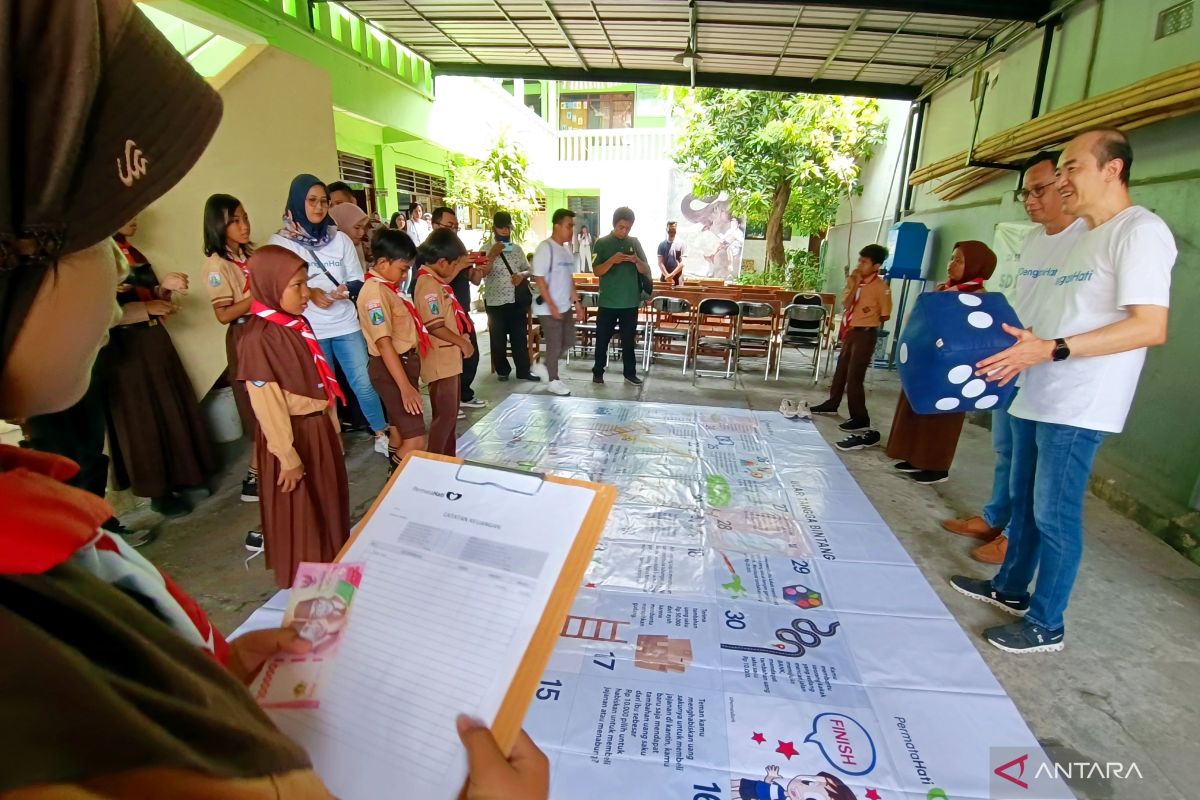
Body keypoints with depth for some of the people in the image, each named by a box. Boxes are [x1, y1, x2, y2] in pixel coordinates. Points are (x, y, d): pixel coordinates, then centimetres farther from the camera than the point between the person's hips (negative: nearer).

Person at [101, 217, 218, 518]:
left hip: (154, 339, 7)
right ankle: (157, 491, 16)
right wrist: (145, 308, -14)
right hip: (123, 347, -7)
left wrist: (165, 287, -4)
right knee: (141, 418, 3)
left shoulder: (134, 253, 12)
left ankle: (178, 476, 26)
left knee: (174, 409, 12)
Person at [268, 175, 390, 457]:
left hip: (346, 324, 2)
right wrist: (309, 292, -19)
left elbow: (358, 280, 8)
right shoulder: (280, 241, -1)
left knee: (364, 383, 3)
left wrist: (346, 289, -15)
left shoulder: (340, 238, 6)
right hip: (309, 330, -2)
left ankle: (382, 435, 18)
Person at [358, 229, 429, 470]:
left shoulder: (389, 286, 9)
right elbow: (383, 342, -27)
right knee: (415, 440, -10)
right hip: (390, 368, -10)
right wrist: (405, 386, -31)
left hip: (405, 362, 10)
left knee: (400, 430, 22)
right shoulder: (375, 291, -21)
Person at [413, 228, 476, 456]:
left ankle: (448, 459, 29)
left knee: (450, 412, 17)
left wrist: (460, 267, 22)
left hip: (448, 356, 10)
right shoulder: (428, 284, -21)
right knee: (445, 415, -3)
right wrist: (462, 342, -13)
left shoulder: (432, 278, 8)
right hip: (439, 359, -10)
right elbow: (434, 327, -25)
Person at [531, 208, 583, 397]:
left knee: (568, 342, 15)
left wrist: (576, 301, 14)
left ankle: (548, 365, 35)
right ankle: (553, 380, 17)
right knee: (554, 345, 1)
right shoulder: (545, 248, -15)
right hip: (549, 309, -8)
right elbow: (539, 279, -18)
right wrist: (552, 306, -20)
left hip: (566, 306, 8)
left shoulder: (565, 249, 10)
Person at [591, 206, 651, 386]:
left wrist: (636, 260, -17)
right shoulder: (602, 243, -2)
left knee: (629, 339, 10)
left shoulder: (635, 243, 6)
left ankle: (630, 373, 20)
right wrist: (612, 260, -25)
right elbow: (597, 271, -8)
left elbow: (646, 271, 4)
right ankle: (598, 372, 20)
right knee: (602, 338, 6)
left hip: (630, 302, 2)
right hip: (608, 302, -2)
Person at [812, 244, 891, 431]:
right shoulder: (855, 281, 6)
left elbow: (885, 315, -8)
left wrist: (869, 321, -4)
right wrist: (853, 286, -14)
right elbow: (846, 305, -5)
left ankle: (861, 418, 0)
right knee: (841, 369, 19)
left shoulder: (880, 287, -13)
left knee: (854, 375, -8)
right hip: (850, 331, 8)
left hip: (865, 334, -8)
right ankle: (832, 404, 35)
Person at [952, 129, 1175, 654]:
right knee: (1024, 501, 18)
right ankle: (1010, 588, 34)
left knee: (1054, 514, 0)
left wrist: (1051, 349, -26)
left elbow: (1150, 327, -21)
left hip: (1076, 409, -9)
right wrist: (1026, 341, 11)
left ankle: (1046, 625, 16)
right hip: (1038, 396, 9)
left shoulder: (1141, 231, -11)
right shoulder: (1088, 236, 18)